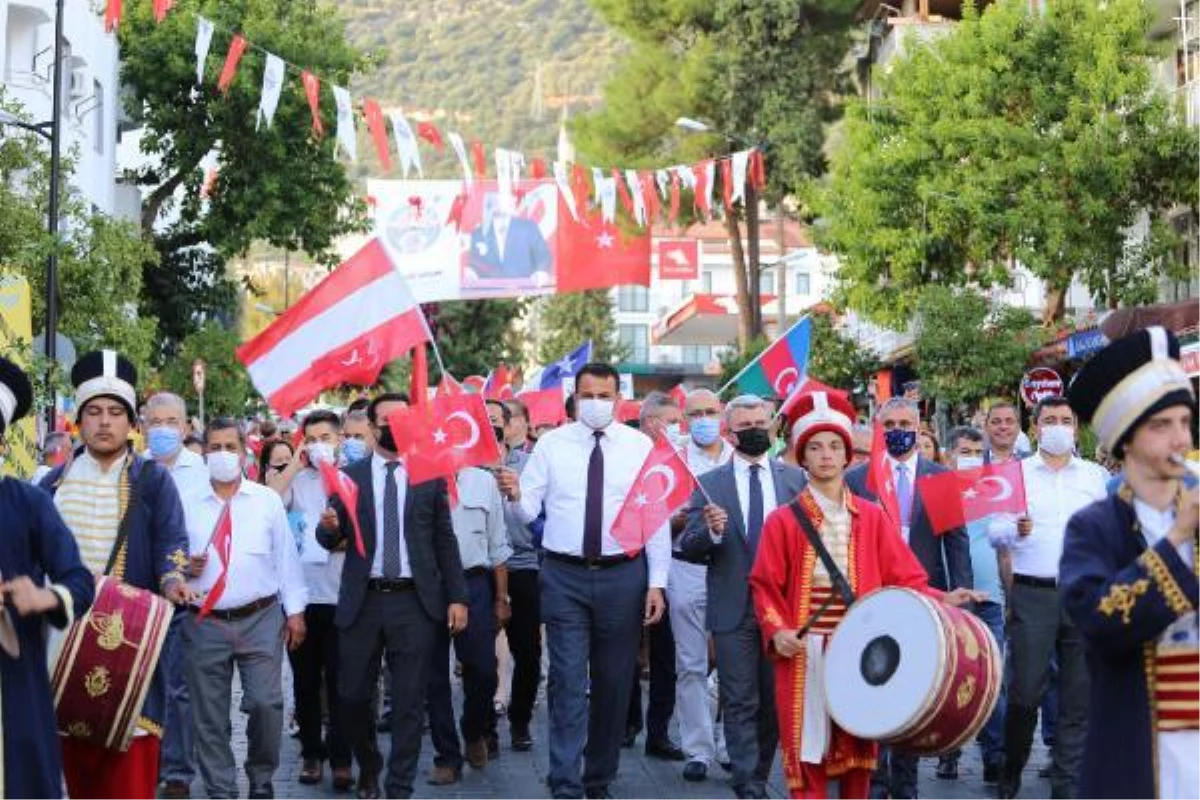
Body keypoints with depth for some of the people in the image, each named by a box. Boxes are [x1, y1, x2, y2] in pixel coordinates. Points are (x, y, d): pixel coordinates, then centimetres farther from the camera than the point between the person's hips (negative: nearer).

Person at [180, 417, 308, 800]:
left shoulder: (268, 500, 6)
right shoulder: (188, 504, 6)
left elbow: (286, 557, 6)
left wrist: (295, 610, 2)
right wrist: (182, 568, -12)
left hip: (261, 620, -1)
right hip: (205, 624, 1)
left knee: (266, 704, -6)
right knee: (209, 716, 5)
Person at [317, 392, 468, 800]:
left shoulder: (431, 475, 6)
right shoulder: (349, 476, 7)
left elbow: (445, 541, 8)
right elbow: (331, 540, 5)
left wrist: (457, 597, 2)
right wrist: (328, 526, -18)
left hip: (414, 602, -1)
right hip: (362, 602, 1)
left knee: (409, 703, 0)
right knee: (352, 696, 5)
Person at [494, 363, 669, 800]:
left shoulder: (640, 446, 2)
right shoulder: (551, 444, 2)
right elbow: (529, 511, 0)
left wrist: (656, 583, -2)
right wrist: (515, 495, -24)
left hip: (622, 575, 1)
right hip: (564, 575, -1)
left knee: (613, 684, 9)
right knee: (567, 683, -5)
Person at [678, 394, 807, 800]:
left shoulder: (796, 478, 7)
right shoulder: (709, 485, 2)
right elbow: (688, 549, -2)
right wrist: (710, 531, -21)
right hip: (733, 610, -2)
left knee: (776, 702, 10)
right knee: (740, 703, 0)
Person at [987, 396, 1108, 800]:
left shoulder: (1095, 475, 12)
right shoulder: (1016, 472, 6)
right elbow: (994, 531, 2)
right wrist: (1015, 530, -18)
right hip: (1033, 594, -2)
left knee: (1079, 696, 2)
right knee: (1024, 690, -3)